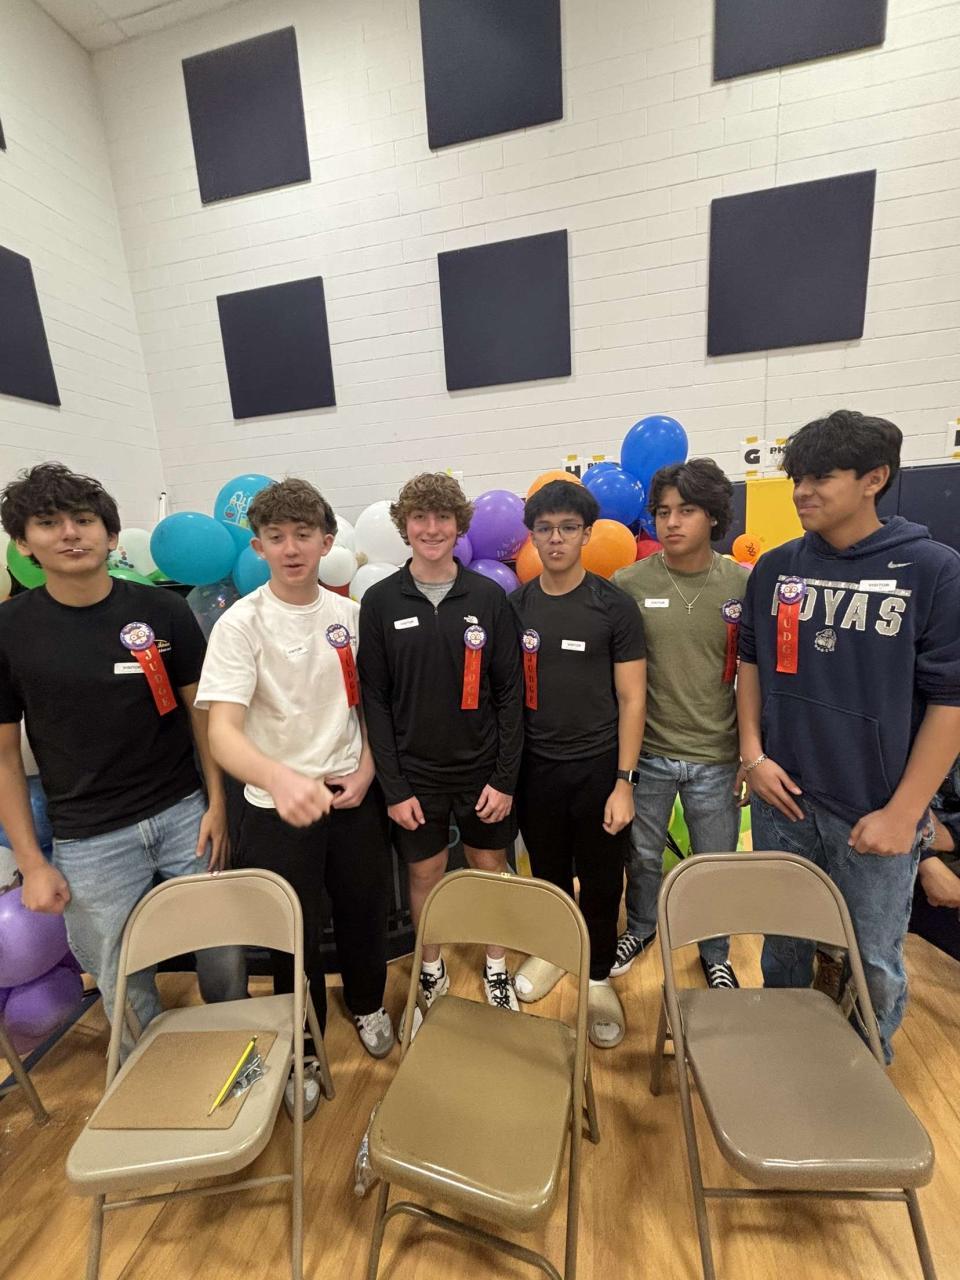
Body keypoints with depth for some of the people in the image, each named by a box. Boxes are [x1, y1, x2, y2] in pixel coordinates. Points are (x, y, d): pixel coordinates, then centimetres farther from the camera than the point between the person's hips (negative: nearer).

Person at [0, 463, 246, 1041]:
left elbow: (199, 708, 1)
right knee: (125, 992, 15)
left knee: (224, 958, 14)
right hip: (90, 842, 0)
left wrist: (217, 803, -3)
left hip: (184, 815, 1)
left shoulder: (162, 609, -5)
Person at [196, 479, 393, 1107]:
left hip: (352, 795, 3)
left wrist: (365, 772, -4)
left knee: (366, 911, 19)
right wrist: (281, 778, -42)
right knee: (295, 933, 14)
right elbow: (223, 731, -24)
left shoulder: (350, 614, -2)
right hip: (277, 805, -2)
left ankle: (368, 1006, 50)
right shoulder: (241, 624, -14)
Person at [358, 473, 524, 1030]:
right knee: (425, 874, 16)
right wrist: (394, 786, -6)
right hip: (416, 773, 0)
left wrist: (505, 777, -6)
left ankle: (497, 968, 42)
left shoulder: (489, 597, -5)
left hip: (482, 770, 1)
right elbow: (375, 700, -4)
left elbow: (510, 693, -4)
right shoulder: (381, 601, -5)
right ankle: (432, 971, 43)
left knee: (491, 868, 16)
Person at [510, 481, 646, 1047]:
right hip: (536, 766, 2)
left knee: (601, 880, 13)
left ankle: (599, 978, 38)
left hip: (598, 767, -2)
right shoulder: (516, 606, 1)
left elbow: (632, 699, -6)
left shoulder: (614, 606, -7)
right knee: (548, 871, 19)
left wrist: (624, 782, -10)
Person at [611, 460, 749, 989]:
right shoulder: (628, 583, -9)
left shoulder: (742, 584, -7)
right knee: (642, 855, 19)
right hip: (646, 751, 0)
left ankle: (715, 954, 46)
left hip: (716, 757, 1)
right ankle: (641, 927, 49)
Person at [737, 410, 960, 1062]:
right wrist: (753, 754, 0)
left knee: (875, 964, 15)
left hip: (875, 808, -2)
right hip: (783, 794, 3)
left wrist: (903, 812, -11)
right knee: (783, 939, 20)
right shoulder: (775, 568, 0)